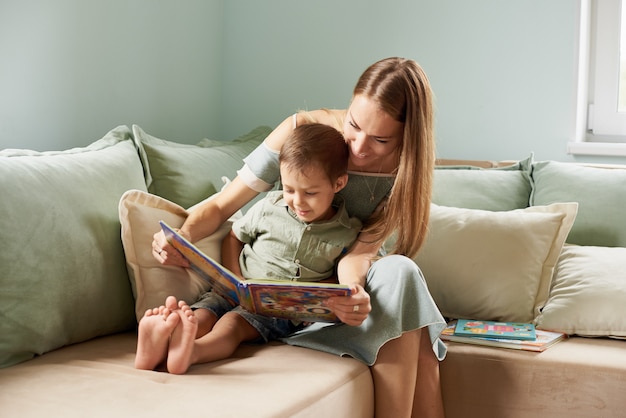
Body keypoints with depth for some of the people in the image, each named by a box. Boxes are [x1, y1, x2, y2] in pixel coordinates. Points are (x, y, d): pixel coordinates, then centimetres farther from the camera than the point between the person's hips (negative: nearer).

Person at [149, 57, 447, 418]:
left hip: (356, 285, 2)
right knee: (402, 276, -30)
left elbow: (358, 254, -22)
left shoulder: (406, 167, -11)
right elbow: (221, 206, -10)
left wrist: (354, 290, -45)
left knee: (401, 273, -33)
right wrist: (182, 237, -31)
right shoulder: (303, 130, -14)